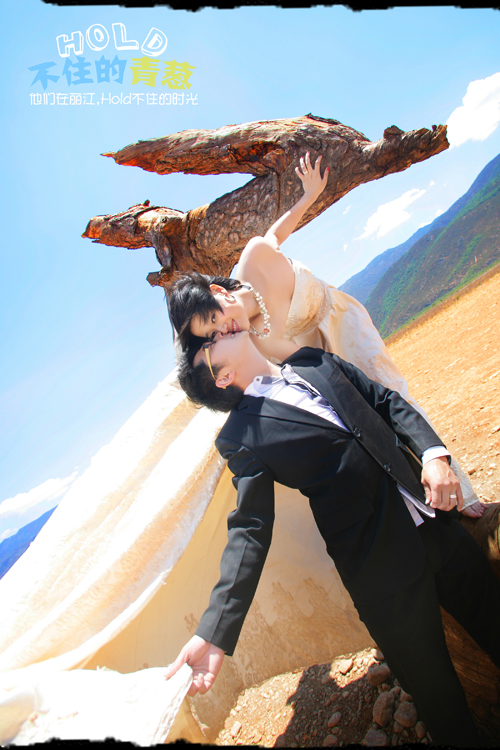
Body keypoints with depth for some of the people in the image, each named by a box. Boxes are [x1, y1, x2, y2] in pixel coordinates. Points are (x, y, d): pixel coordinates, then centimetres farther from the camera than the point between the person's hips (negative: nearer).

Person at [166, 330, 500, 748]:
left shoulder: (313, 362, 8)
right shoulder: (241, 435, -8)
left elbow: (389, 402, 9)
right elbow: (250, 528, -13)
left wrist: (434, 452, -10)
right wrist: (215, 632, -22)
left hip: (439, 525, 6)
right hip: (382, 568, -5)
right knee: (437, 693, 11)